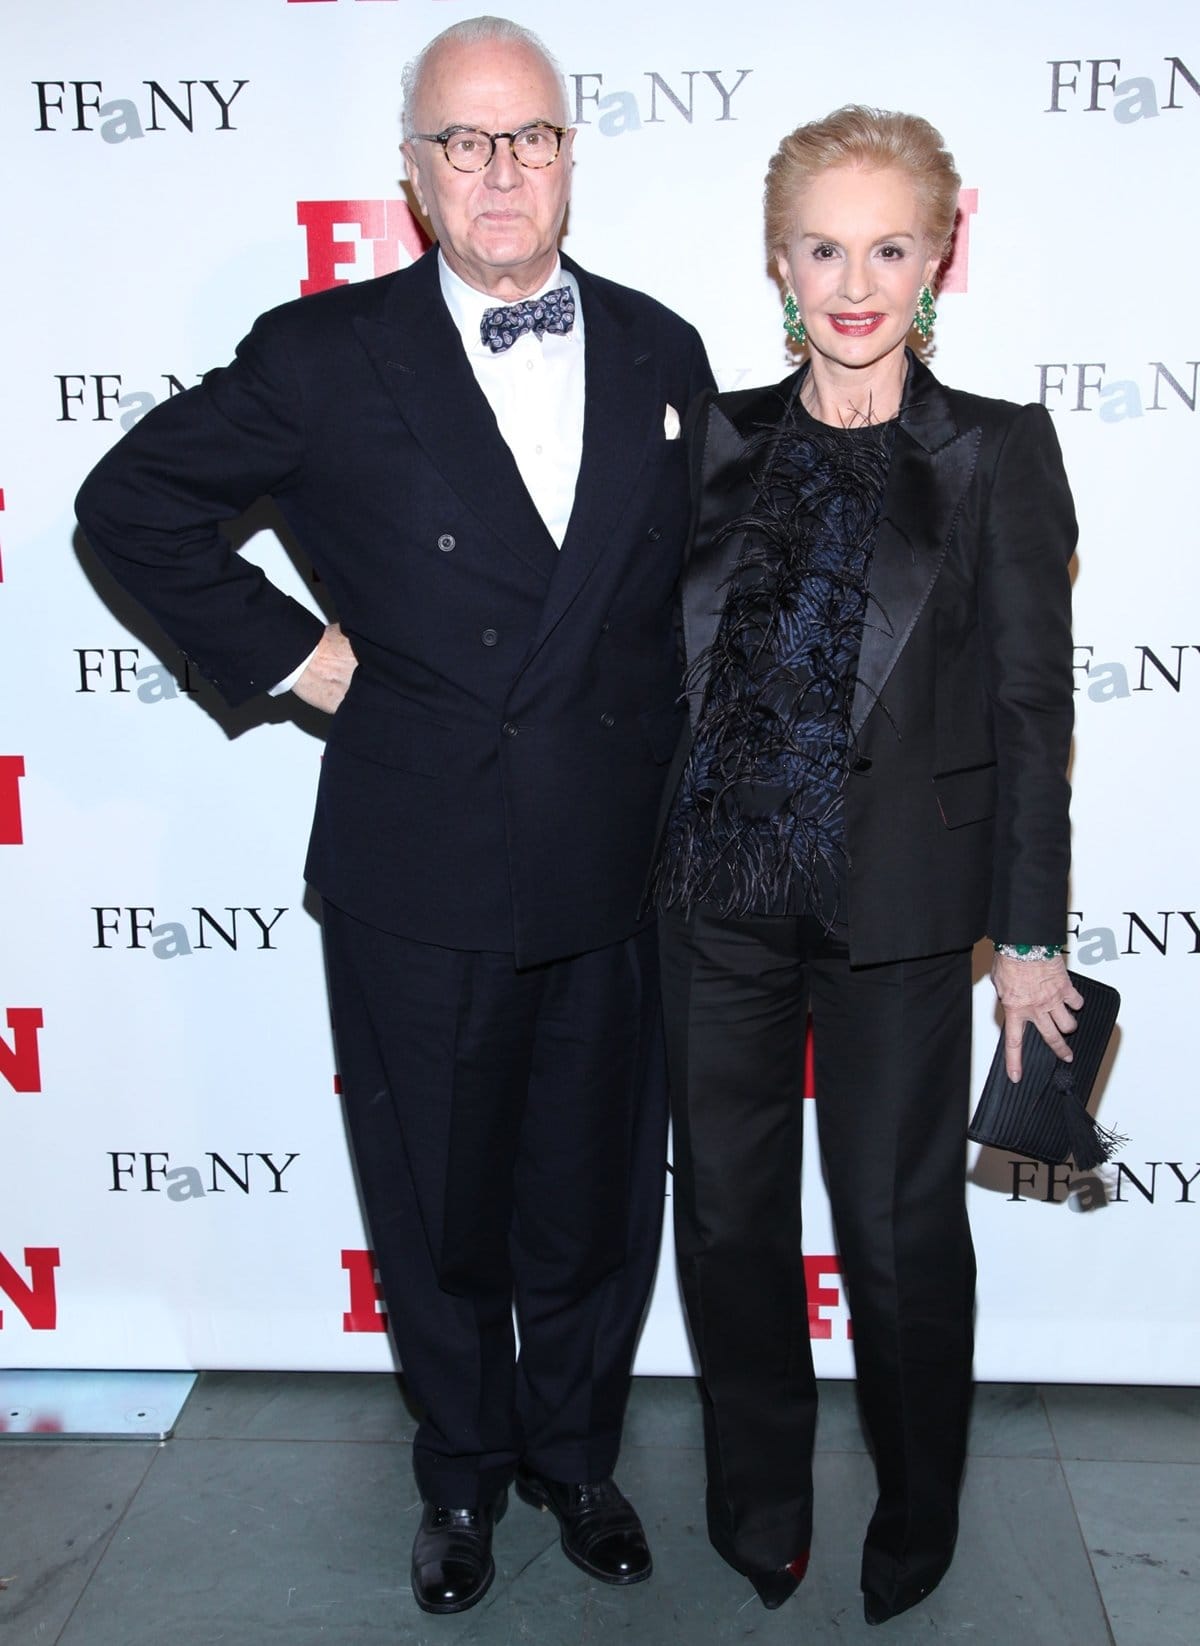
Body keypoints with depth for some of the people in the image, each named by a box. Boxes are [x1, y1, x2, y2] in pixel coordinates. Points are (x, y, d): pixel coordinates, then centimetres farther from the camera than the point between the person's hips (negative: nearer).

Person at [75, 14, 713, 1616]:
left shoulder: (660, 353, 5)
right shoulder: (328, 356, -5)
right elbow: (130, 503, 3)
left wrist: (672, 790, 9)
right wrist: (284, 651, -4)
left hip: (614, 879, 3)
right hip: (417, 881, -2)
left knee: (598, 1204, 16)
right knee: (438, 1210, 15)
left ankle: (577, 1454, 42)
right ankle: (464, 1473, 40)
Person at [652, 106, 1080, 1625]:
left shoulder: (997, 452, -2)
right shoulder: (719, 436, 6)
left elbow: (1027, 705, -3)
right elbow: (668, 660, 9)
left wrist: (1031, 933, -3)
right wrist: (644, 857, 8)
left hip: (895, 902, -3)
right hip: (716, 895, 3)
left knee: (899, 1223, 8)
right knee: (727, 1213, 13)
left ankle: (916, 1526, 35)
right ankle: (759, 1506, 37)